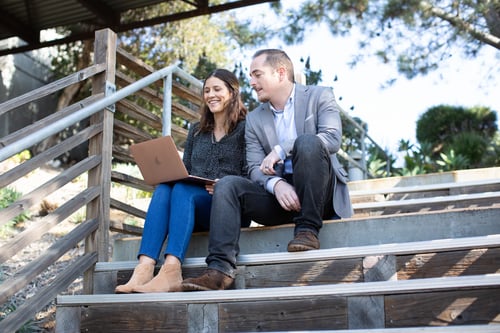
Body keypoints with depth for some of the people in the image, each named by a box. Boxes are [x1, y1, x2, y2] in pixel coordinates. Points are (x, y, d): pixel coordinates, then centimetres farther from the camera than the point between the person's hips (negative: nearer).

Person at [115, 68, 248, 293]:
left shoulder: (245, 128, 6)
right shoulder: (196, 131, 23)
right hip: (193, 209, 5)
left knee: (182, 190, -33)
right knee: (163, 188, -27)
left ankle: (171, 272, -51)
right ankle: (144, 269, -46)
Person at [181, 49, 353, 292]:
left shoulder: (319, 96, 4)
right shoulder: (254, 119, 14)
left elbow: (333, 138, -14)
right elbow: (255, 169, 3)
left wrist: (280, 150, -19)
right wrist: (276, 184, -21)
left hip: (320, 196, -3)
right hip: (279, 193, 4)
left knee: (307, 142, -30)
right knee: (228, 185, -19)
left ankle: (307, 228, -23)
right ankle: (220, 269, -30)